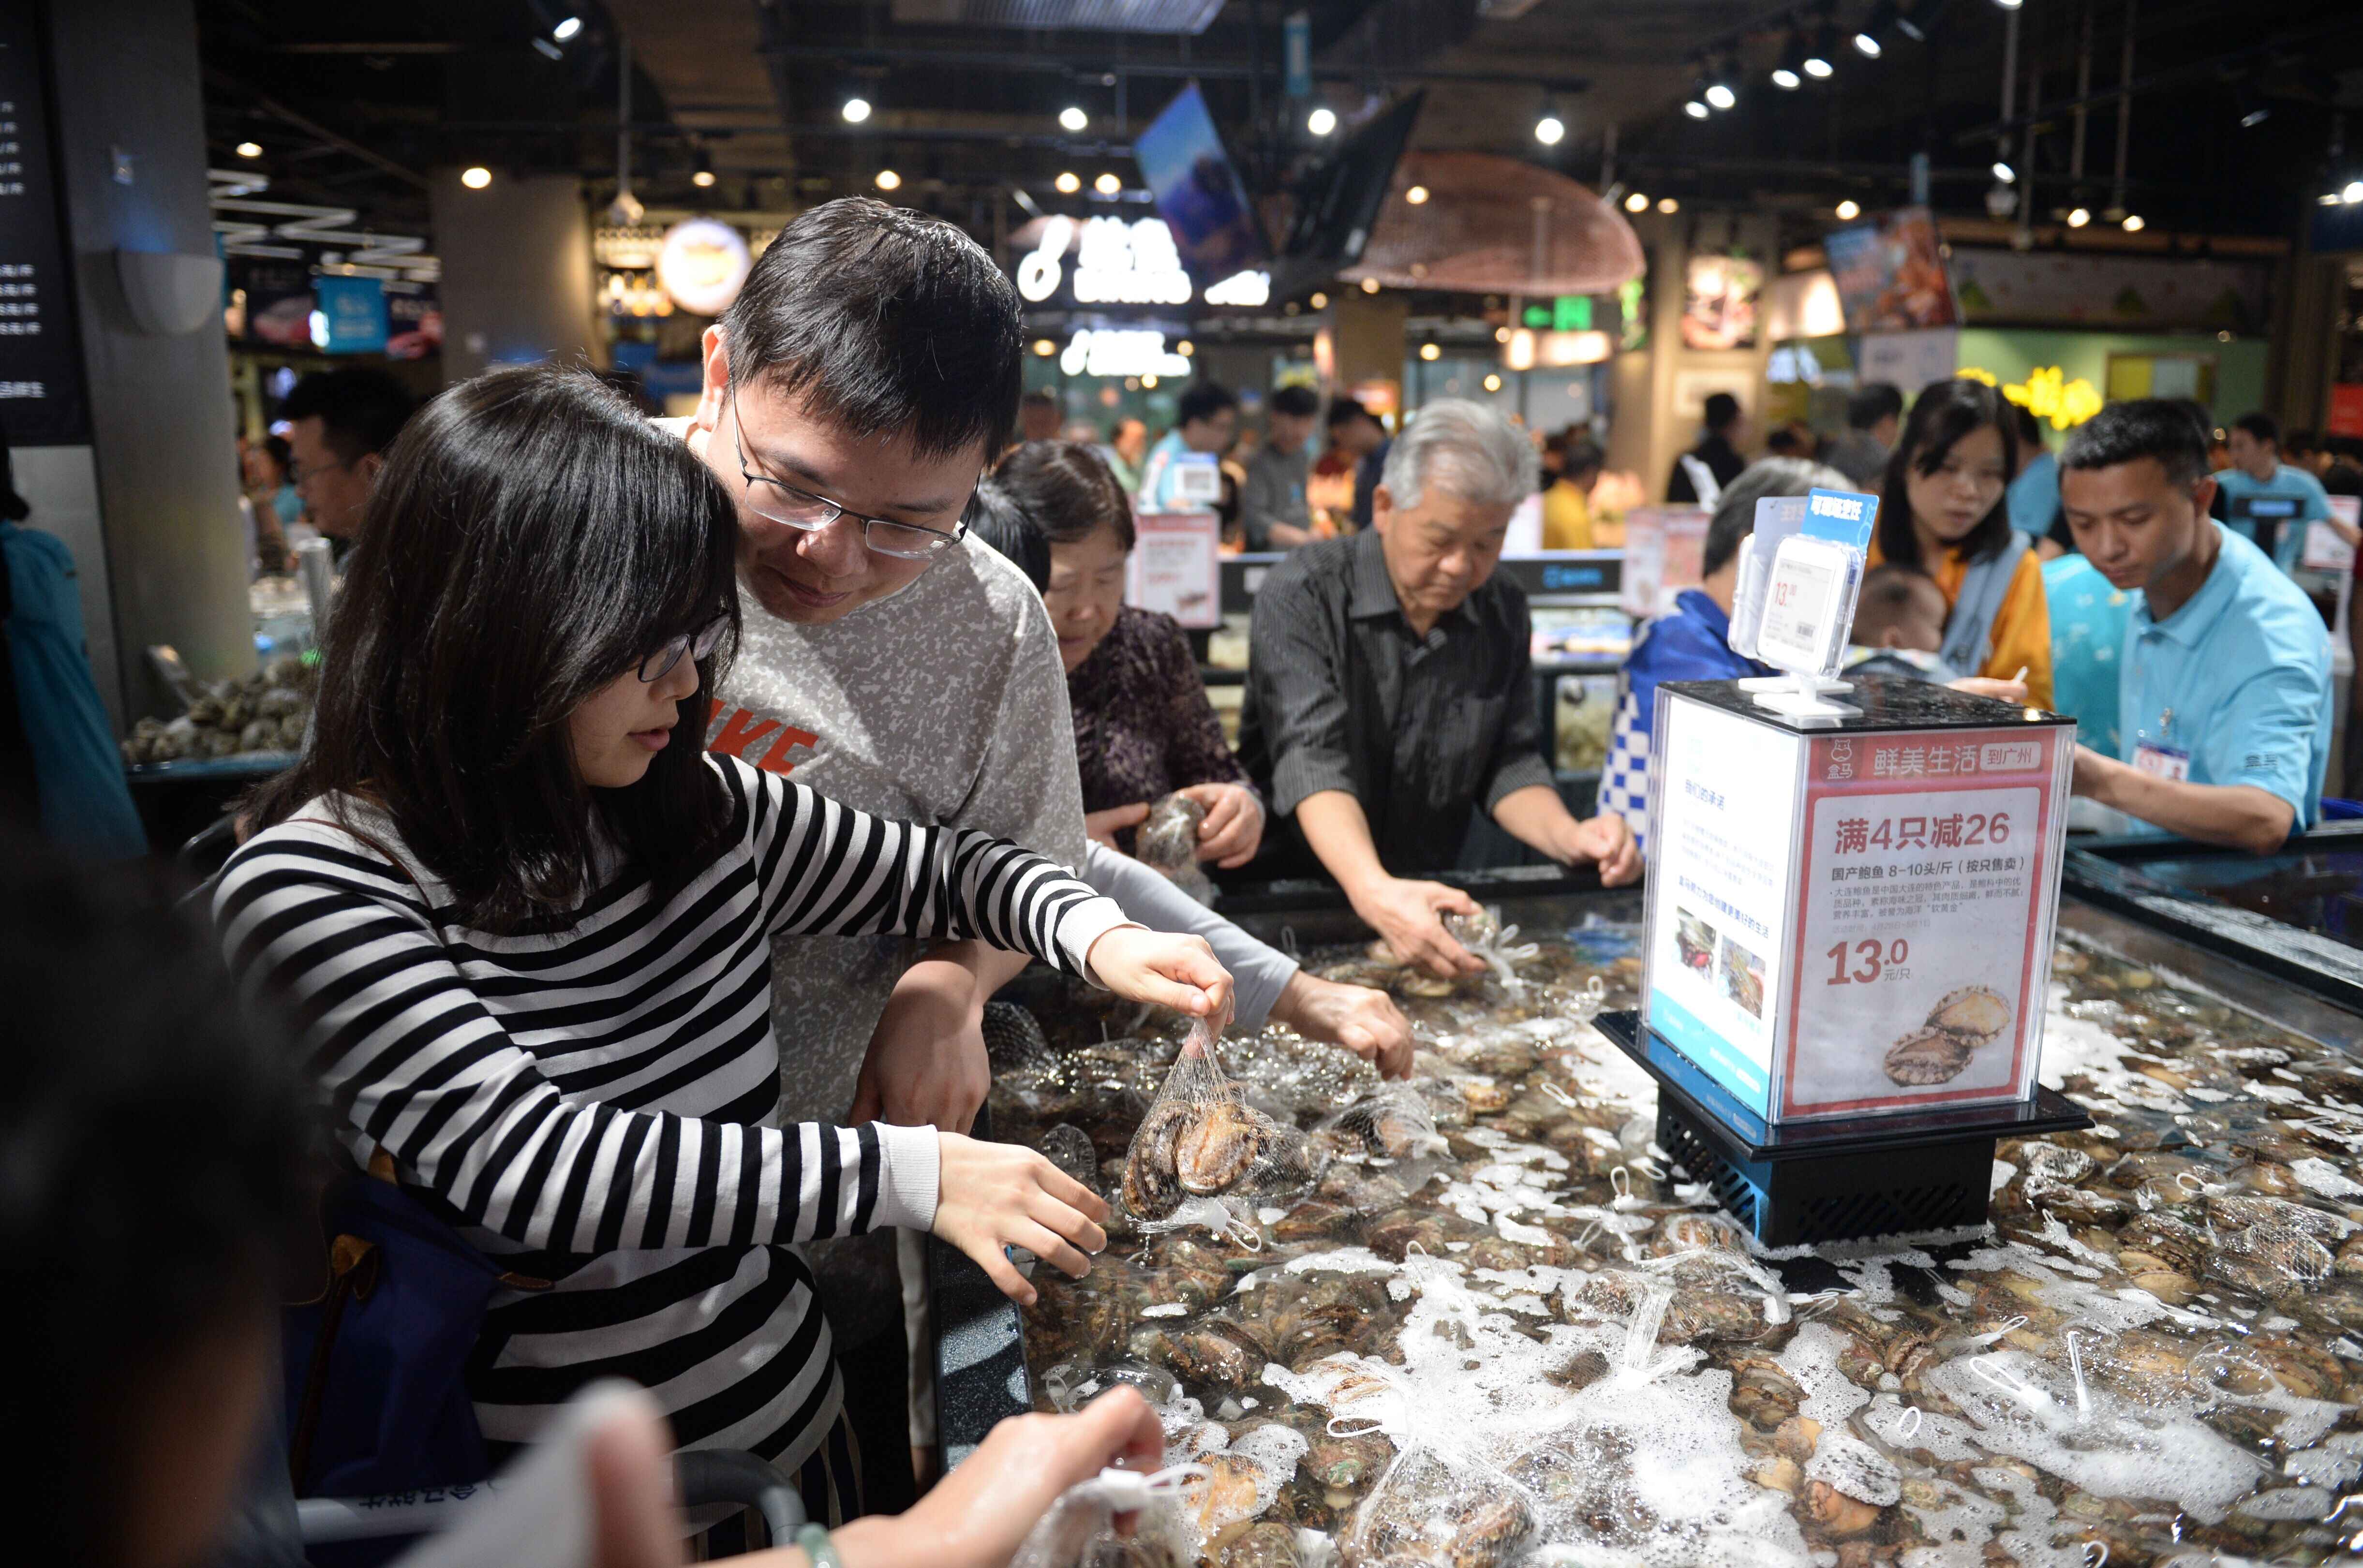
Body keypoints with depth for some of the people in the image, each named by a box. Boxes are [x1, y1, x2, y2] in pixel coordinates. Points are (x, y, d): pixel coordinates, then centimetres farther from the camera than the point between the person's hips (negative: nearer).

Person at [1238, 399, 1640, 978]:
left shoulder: (1503, 611, 6)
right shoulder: (1302, 596, -12)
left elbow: (1508, 763, 8)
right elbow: (1312, 761, -24)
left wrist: (1567, 837, -13)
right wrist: (1373, 891, -40)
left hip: (1429, 900, 5)